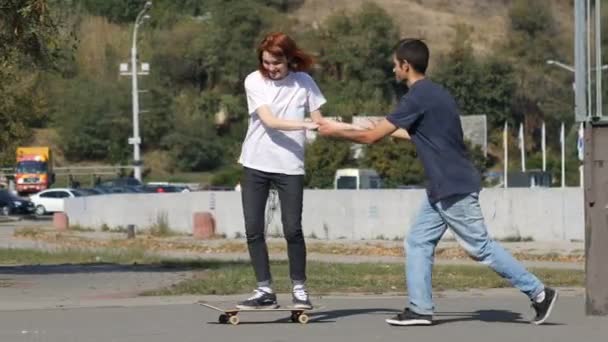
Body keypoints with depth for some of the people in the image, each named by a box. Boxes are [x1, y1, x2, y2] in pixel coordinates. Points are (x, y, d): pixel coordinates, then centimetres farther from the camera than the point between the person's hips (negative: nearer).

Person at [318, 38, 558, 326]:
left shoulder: (417, 98, -17)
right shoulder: (434, 93, 12)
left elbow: (370, 137, -14)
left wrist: (336, 131, 0)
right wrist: (389, 130, 35)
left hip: (455, 188, -10)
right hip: (441, 189, 10)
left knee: (480, 247, -4)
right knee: (418, 243, 8)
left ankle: (539, 293, 1)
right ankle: (420, 309, 7)